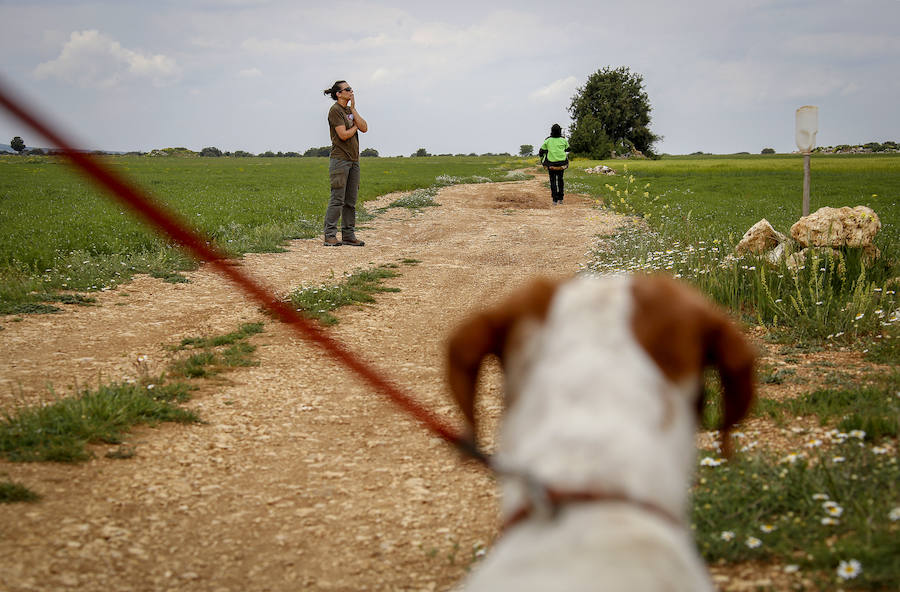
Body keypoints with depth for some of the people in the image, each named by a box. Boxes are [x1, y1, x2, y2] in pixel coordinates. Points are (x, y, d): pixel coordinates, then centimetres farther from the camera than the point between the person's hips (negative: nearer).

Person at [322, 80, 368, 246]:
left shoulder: (350, 110, 17)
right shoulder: (335, 110, -8)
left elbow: (364, 128, 4)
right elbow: (343, 135, -16)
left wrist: (353, 109, 0)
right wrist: (355, 127, 2)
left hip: (353, 160, 8)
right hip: (340, 159, -8)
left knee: (351, 200, 8)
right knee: (337, 199, -10)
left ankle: (348, 235, 12)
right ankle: (330, 235, -7)